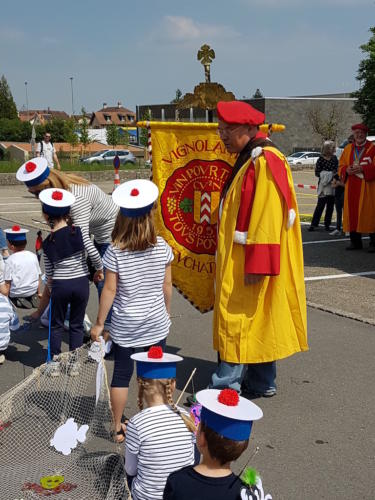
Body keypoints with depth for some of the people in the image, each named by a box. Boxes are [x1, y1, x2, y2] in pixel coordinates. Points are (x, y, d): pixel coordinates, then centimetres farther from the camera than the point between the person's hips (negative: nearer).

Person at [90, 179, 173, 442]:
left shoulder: (115, 251, -14)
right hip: (156, 322, 2)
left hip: (124, 325, -1)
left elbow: (110, 290, -12)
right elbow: (167, 285, 0)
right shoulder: (162, 247, -8)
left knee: (121, 375, 9)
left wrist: (99, 323, -2)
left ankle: (118, 427, 19)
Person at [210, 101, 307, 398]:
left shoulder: (264, 162, -18)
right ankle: (262, 382, 25)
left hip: (250, 263, -10)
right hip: (239, 261, 10)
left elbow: (267, 217, -24)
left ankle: (226, 387, 1)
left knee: (236, 321, -5)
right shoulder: (248, 160, 14)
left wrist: (256, 264, -25)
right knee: (257, 322, 15)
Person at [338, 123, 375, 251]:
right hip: (351, 188, 4)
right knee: (352, 214, 3)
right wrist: (347, 170, -7)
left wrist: (362, 169, -18)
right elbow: (341, 167, 14)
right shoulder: (348, 149, 15)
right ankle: (355, 242, 12)